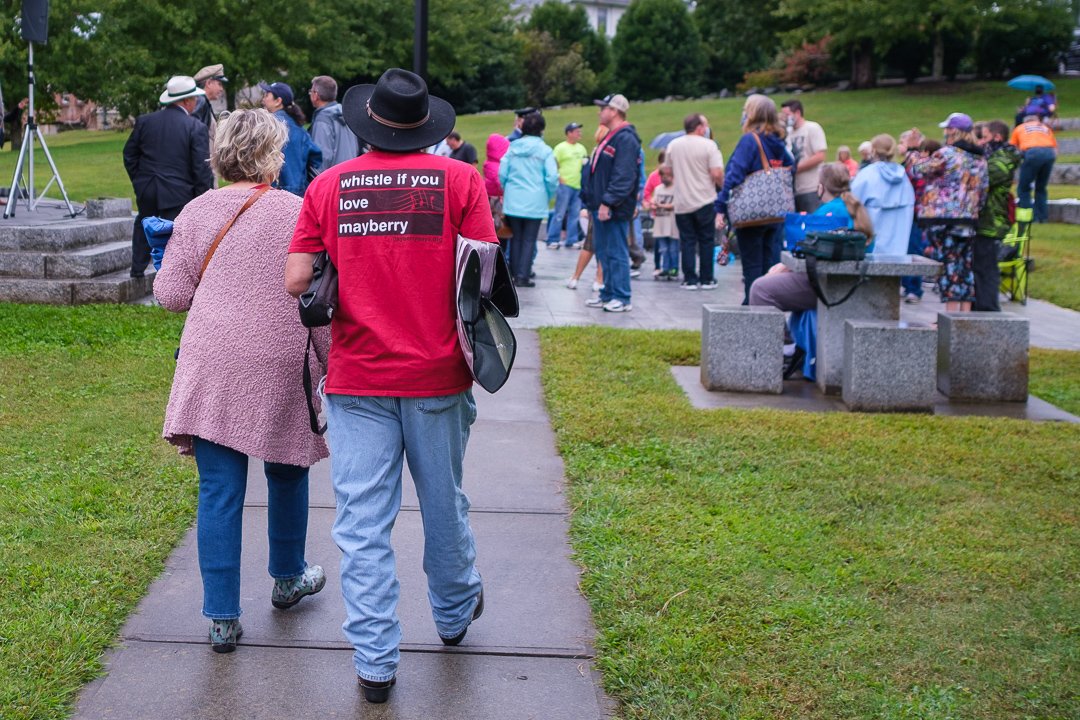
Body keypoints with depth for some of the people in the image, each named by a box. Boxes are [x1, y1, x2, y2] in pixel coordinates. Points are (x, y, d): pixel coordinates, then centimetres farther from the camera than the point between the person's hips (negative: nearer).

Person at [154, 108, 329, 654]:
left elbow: (170, 294, 2)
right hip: (280, 368, -1)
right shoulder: (296, 213, -8)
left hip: (211, 370, 2)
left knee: (219, 490, 4)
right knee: (286, 471, 21)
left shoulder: (197, 212, 1)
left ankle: (222, 618, 7)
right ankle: (288, 578, 40)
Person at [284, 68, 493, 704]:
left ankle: (375, 662, 10)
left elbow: (296, 281, -4)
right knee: (444, 504, 19)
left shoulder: (329, 186, 0)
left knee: (364, 522, 6)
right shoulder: (461, 180, -4)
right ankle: (456, 614, 40)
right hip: (438, 374, 0)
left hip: (357, 378, 0)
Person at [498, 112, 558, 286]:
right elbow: (552, 178, -10)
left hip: (513, 201, 3)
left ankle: (514, 273, 15)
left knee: (516, 238, 12)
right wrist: (549, 197, 6)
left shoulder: (513, 148, 4)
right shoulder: (545, 150, -6)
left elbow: (502, 173, 5)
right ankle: (523, 276, -1)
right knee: (529, 240, 2)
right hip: (535, 203, -3)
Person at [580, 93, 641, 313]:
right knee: (604, 252, 15)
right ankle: (608, 294, 23)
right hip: (601, 207, 10)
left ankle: (622, 299, -1)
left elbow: (623, 177, -23)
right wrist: (593, 202, 20)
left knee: (616, 253, -6)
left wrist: (608, 203, -25)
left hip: (614, 210, -10)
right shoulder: (610, 137, 18)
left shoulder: (626, 139, -15)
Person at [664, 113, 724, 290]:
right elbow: (717, 174, -16)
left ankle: (690, 280, 5)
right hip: (705, 201, -3)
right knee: (706, 240, 7)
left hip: (682, 202, 3)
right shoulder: (708, 145, -10)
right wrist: (723, 188, 2)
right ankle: (706, 279, 10)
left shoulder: (673, 145, 3)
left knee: (687, 241, 7)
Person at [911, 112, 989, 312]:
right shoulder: (980, 159, 12)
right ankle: (965, 315, 14)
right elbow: (982, 194, 14)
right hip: (969, 221, 7)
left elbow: (917, 170, -5)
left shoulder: (946, 154, -11)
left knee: (949, 267, -4)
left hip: (944, 221, -7)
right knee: (965, 268, 10)